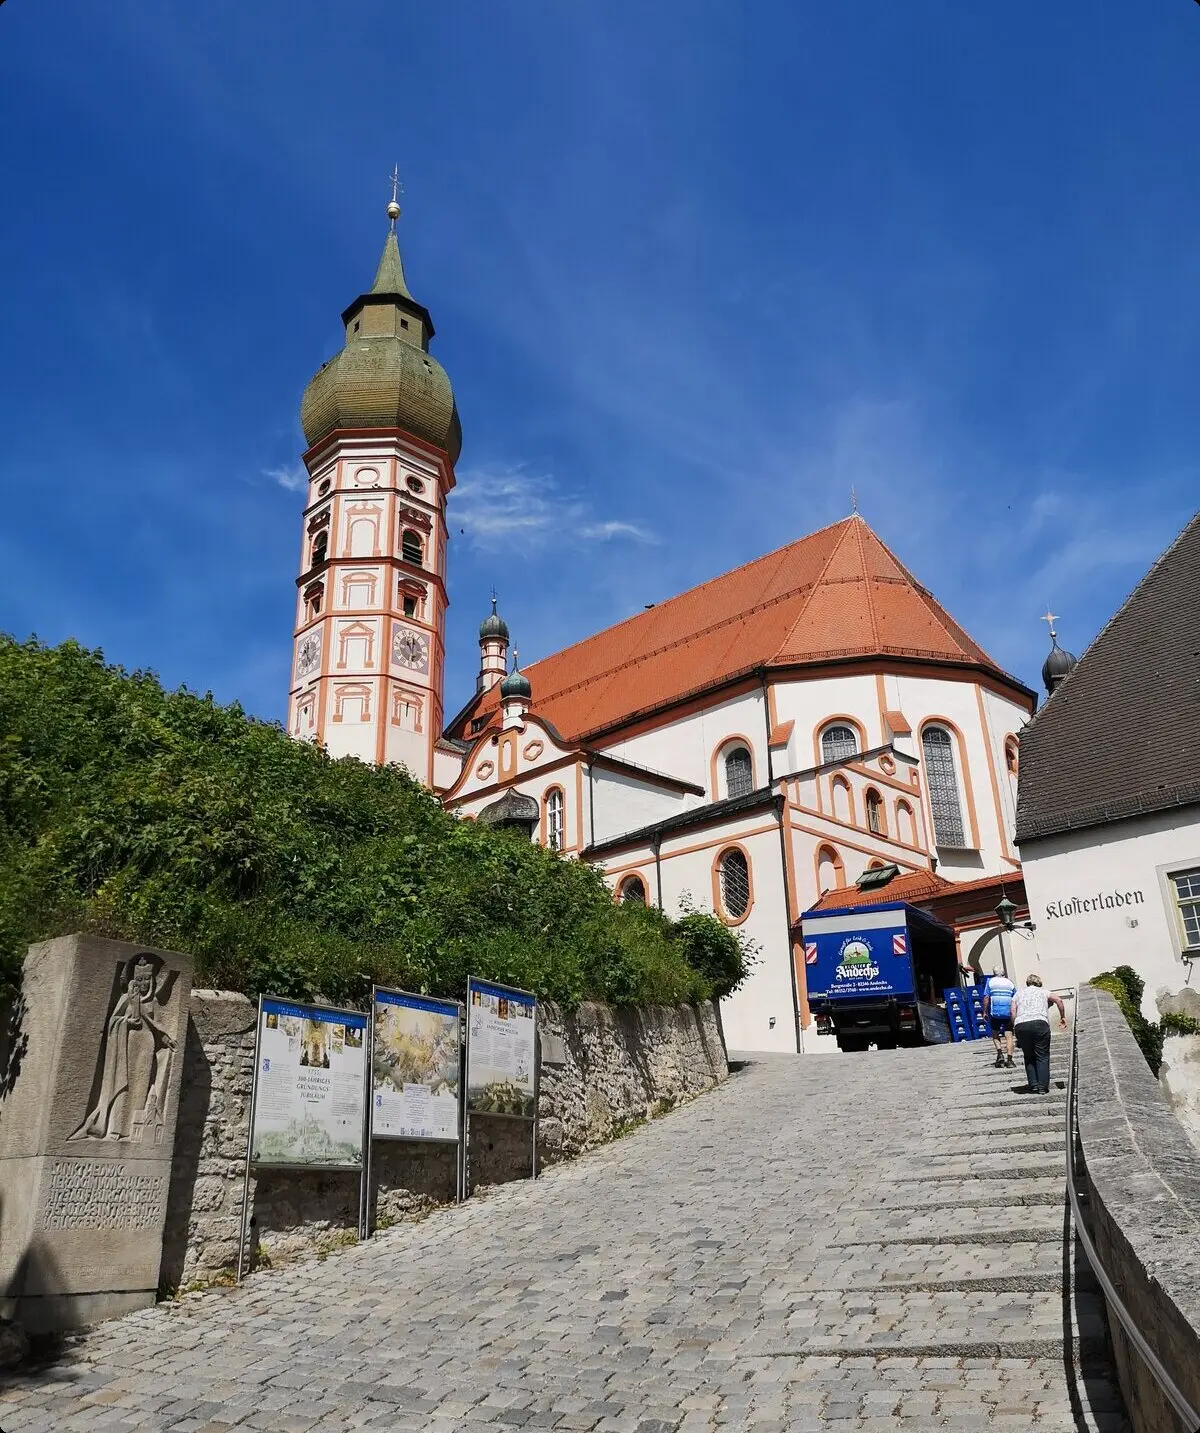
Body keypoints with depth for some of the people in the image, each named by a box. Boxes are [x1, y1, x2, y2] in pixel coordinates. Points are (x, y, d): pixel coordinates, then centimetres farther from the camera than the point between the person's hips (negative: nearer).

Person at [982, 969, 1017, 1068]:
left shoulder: (990, 981, 6)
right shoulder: (1010, 983, 13)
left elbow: (986, 998, -3)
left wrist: (984, 1012, 1)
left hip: (994, 1012, -1)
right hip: (1008, 1013, 1)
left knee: (995, 1034, 15)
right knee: (1009, 1036, 1)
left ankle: (1000, 1053, -3)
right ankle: (1009, 1059, -5)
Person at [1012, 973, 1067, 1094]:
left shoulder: (1019, 993, 26)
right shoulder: (1043, 992, 22)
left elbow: (1013, 1013, 14)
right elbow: (1058, 1000, 3)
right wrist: (1063, 1017, 12)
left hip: (1021, 1025, 2)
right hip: (1040, 1023, -2)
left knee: (1029, 1057, 14)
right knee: (1042, 1057, 5)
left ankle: (1033, 1085, 3)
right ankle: (1043, 1086, -4)